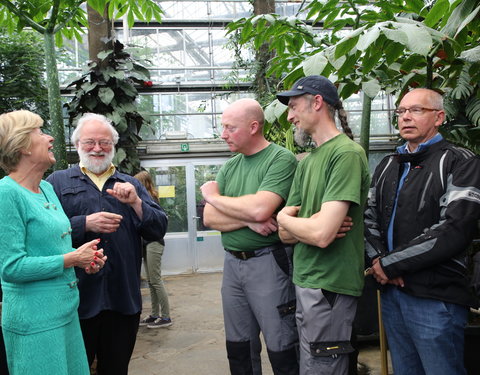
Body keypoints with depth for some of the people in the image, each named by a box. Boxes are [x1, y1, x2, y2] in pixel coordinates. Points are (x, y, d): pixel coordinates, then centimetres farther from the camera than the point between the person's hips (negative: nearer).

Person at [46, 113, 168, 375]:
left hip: (124, 299, 3)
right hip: (76, 298, -2)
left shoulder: (131, 185, 13)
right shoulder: (58, 182, 6)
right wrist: (85, 224, -18)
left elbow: (158, 230, 4)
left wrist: (136, 203, -11)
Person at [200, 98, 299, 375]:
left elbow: (260, 209, -24)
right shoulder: (229, 167, 10)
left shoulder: (281, 159, -11)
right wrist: (248, 220, -16)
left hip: (269, 262, -6)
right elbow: (210, 218, 3)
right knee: (239, 349, 17)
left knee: (281, 349, 5)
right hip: (233, 263, 7)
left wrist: (214, 196, -8)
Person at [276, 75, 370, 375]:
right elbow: (286, 234, 9)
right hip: (305, 282, 9)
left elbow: (321, 234, -25)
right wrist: (308, 223, -12)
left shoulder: (347, 153, -15)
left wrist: (285, 219, -6)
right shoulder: (307, 161, 12)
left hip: (330, 286, -9)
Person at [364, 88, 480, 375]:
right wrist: (377, 258, -7)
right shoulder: (388, 165, 15)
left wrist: (391, 264, -14)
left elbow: (455, 230, -18)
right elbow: (369, 215, 13)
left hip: (436, 297, -6)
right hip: (391, 291, 6)